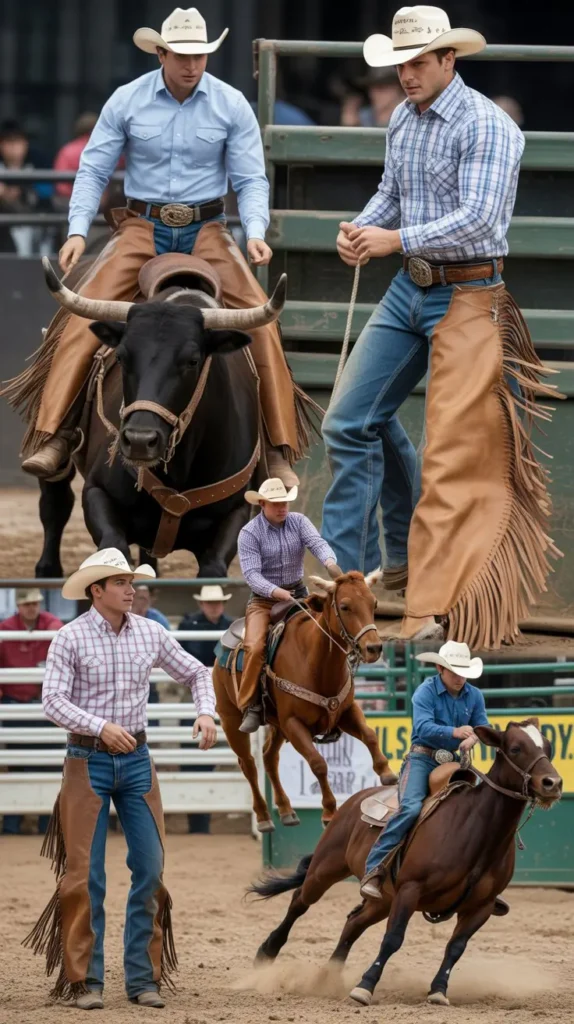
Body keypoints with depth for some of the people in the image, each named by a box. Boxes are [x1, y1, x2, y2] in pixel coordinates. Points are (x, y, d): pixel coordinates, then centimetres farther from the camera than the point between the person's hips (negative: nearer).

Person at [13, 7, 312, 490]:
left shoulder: (232, 106, -1)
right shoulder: (127, 101, -1)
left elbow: (251, 179, 1)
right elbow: (93, 171, 1)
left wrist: (255, 232, -18)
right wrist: (78, 230, -13)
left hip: (206, 232, 0)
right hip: (142, 228, 0)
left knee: (260, 318, -19)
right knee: (83, 315, -22)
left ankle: (281, 446, -12)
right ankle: (52, 437, -23)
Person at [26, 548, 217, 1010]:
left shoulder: (150, 633, 3)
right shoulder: (71, 638, -8)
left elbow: (196, 673, 13)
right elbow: (54, 701, -16)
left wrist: (206, 712, -6)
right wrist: (101, 727, -29)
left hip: (136, 759, 4)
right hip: (88, 760, -4)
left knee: (150, 868, 2)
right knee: (86, 873, -3)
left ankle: (143, 978, 10)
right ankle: (85, 980, 3)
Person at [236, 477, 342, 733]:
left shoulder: (299, 522, 2)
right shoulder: (249, 534, -8)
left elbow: (317, 543, -16)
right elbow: (252, 573, -17)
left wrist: (331, 563, -38)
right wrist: (277, 593, -33)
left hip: (298, 594, 3)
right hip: (264, 598, -3)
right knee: (255, 647, -25)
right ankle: (251, 708, -20)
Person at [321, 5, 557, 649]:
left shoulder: (488, 128, -16)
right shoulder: (402, 122, 9)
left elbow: (477, 219, -23)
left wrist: (397, 239, -29)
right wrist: (360, 230, -1)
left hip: (467, 297, -8)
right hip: (410, 288, 8)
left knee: (453, 452, -8)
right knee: (351, 421, 6)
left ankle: (435, 609, -8)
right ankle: (346, 569, 19)